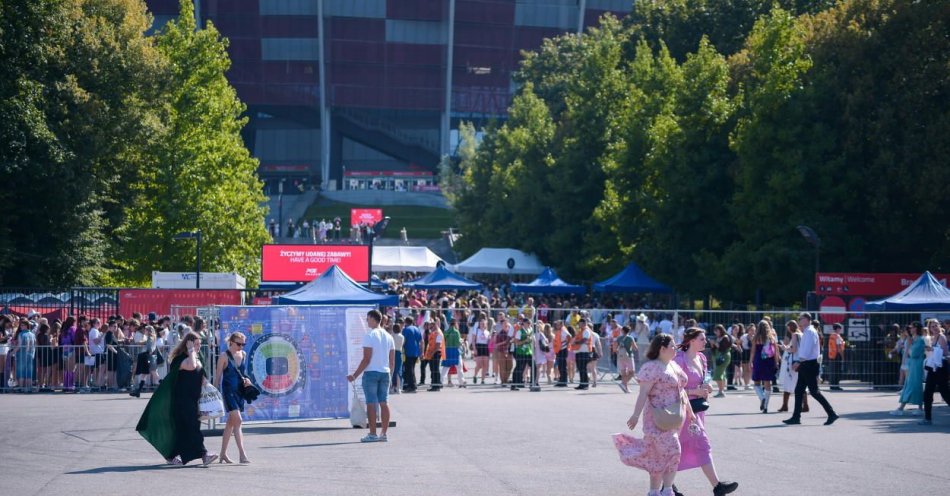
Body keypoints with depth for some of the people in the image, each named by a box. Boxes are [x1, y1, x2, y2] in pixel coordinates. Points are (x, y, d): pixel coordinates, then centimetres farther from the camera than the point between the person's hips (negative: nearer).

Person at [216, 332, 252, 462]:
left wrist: (246, 380, -1)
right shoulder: (224, 357, -7)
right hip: (228, 390, -6)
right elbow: (218, 376, -5)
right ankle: (242, 454, -19)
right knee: (237, 420, -15)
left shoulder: (243, 355, 9)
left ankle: (223, 454, 20)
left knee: (231, 422, 11)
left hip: (239, 391, 6)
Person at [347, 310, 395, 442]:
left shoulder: (369, 336, -11)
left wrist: (355, 375, -11)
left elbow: (366, 359, -15)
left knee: (371, 403, -3)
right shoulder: (388, 336, 11)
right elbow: (392, 360, 12)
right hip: (385, 372, 6)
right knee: (384, 402, 9)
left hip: (371, 372, -6)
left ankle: (372, 434, -4)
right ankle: (384, 434, 9)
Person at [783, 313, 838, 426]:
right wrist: (797, 362, 16)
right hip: (805, 365, 10)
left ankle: (831, 414, -4)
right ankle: (796, 417, 9)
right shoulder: (806, 333, 17)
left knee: (814, 391, -8)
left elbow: (807, 350, -23)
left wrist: (798, 361, -28)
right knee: (798, 391, 8)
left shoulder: (810, 332, -13)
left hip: (810, 364, -10)